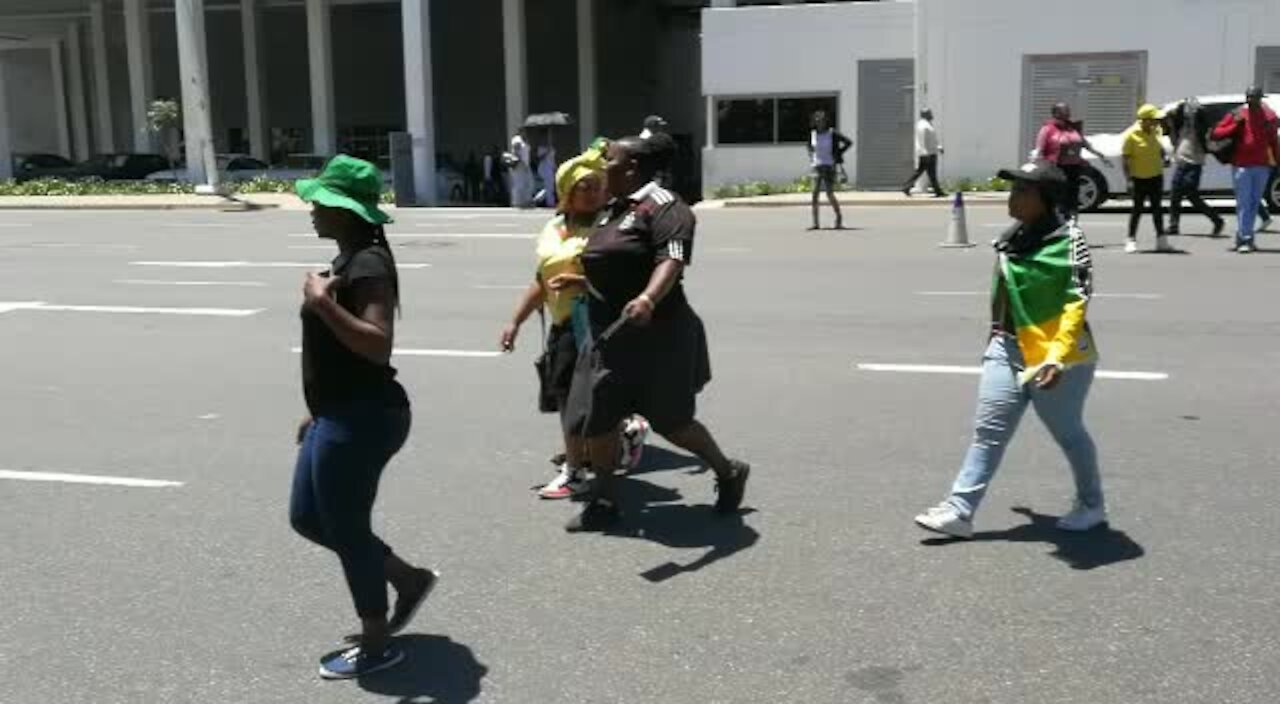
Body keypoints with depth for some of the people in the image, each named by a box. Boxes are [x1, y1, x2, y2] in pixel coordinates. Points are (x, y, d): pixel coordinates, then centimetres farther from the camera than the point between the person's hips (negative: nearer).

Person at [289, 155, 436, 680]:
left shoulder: (369, 265, -19)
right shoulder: (348, 260, 13)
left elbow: (377, 346, -31)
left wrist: (322, 303, -29)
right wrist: (319, 410, 24)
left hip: (362, 420, -11)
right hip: (339, 416, 11)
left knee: (346, 530, 2)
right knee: (307, 517, 19)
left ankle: (376, 646, 20)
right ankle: (408, 578, 29)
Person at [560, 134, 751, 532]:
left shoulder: (662, 205, -15)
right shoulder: (614, 209, 13)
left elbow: (673, 260, -31)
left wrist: (647, 299, -46)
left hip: (656, 334, -9)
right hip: (609, 335, 9)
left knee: (671, 421, 2)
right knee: (597, 417, 6)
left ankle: (729, 473, 26)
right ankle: (604, 503, 18)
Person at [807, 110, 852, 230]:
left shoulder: (832, 133, -6)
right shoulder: (813, 134, 7)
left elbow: (849, 142, -6)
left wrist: (837, 154, -6)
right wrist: (811, 158, 12)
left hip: (829, 166, -4)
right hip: (817, 167, 4)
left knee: (830, 194, -9)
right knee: (814, 195, -4)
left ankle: (839, 218, 11)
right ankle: (816, 223, -2)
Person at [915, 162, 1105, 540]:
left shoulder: (1067, 239, -17)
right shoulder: (1012, 238, 7)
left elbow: (1076, 303, -22)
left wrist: (1056, 357, -32)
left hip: (1056, 356, -7)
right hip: (1007, 348, 7)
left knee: (1068, 433, 10)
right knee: (988, 432, 3)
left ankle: (1091, 505, 32)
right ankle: (959, 510, 4)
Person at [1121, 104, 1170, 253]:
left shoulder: (1156, 131, 4)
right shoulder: (1131, 135, -14)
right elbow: (1126, 159, -13)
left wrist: (1164, 158, 2)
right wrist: (1128, 179, -17)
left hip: (1156, 176, 5)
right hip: (1139, 178, -5)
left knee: (1157, 208, 9)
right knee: (1137, 209, 1)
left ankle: (1161, 240, 15)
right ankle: (1131, 240, 10)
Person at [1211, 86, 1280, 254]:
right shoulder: (1237, 114, -1)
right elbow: (1217, 133, -2)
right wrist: (1235, 125, -15)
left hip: (1262, 166, 3)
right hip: (1242, 165, -3)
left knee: (1254, 202, 8)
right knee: (1243, 203, -7)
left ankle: (1242, 237, 17)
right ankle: (1244, 239, -7)